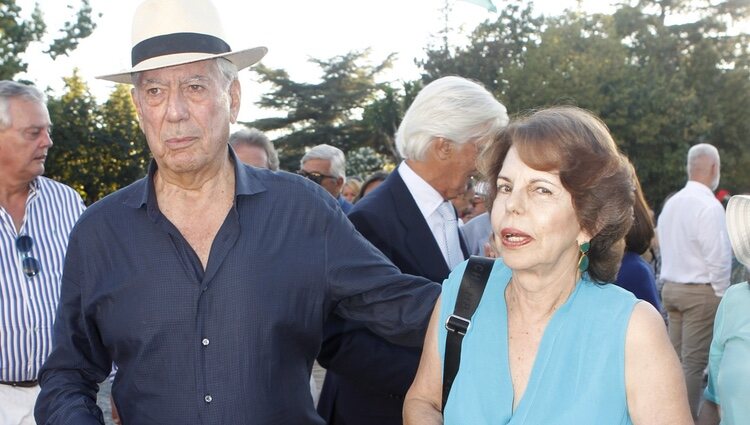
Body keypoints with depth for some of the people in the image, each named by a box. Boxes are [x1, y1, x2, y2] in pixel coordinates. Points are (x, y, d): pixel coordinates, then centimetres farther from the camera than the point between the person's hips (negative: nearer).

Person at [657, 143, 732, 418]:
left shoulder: (671, 203, 9)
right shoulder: (709, 206, -16)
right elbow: (719, 258, -17)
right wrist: (721, 294, -6)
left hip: (671, 289, 8)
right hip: (701, 292, -7)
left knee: (676, 358, 13)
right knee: (694, 362, -4)